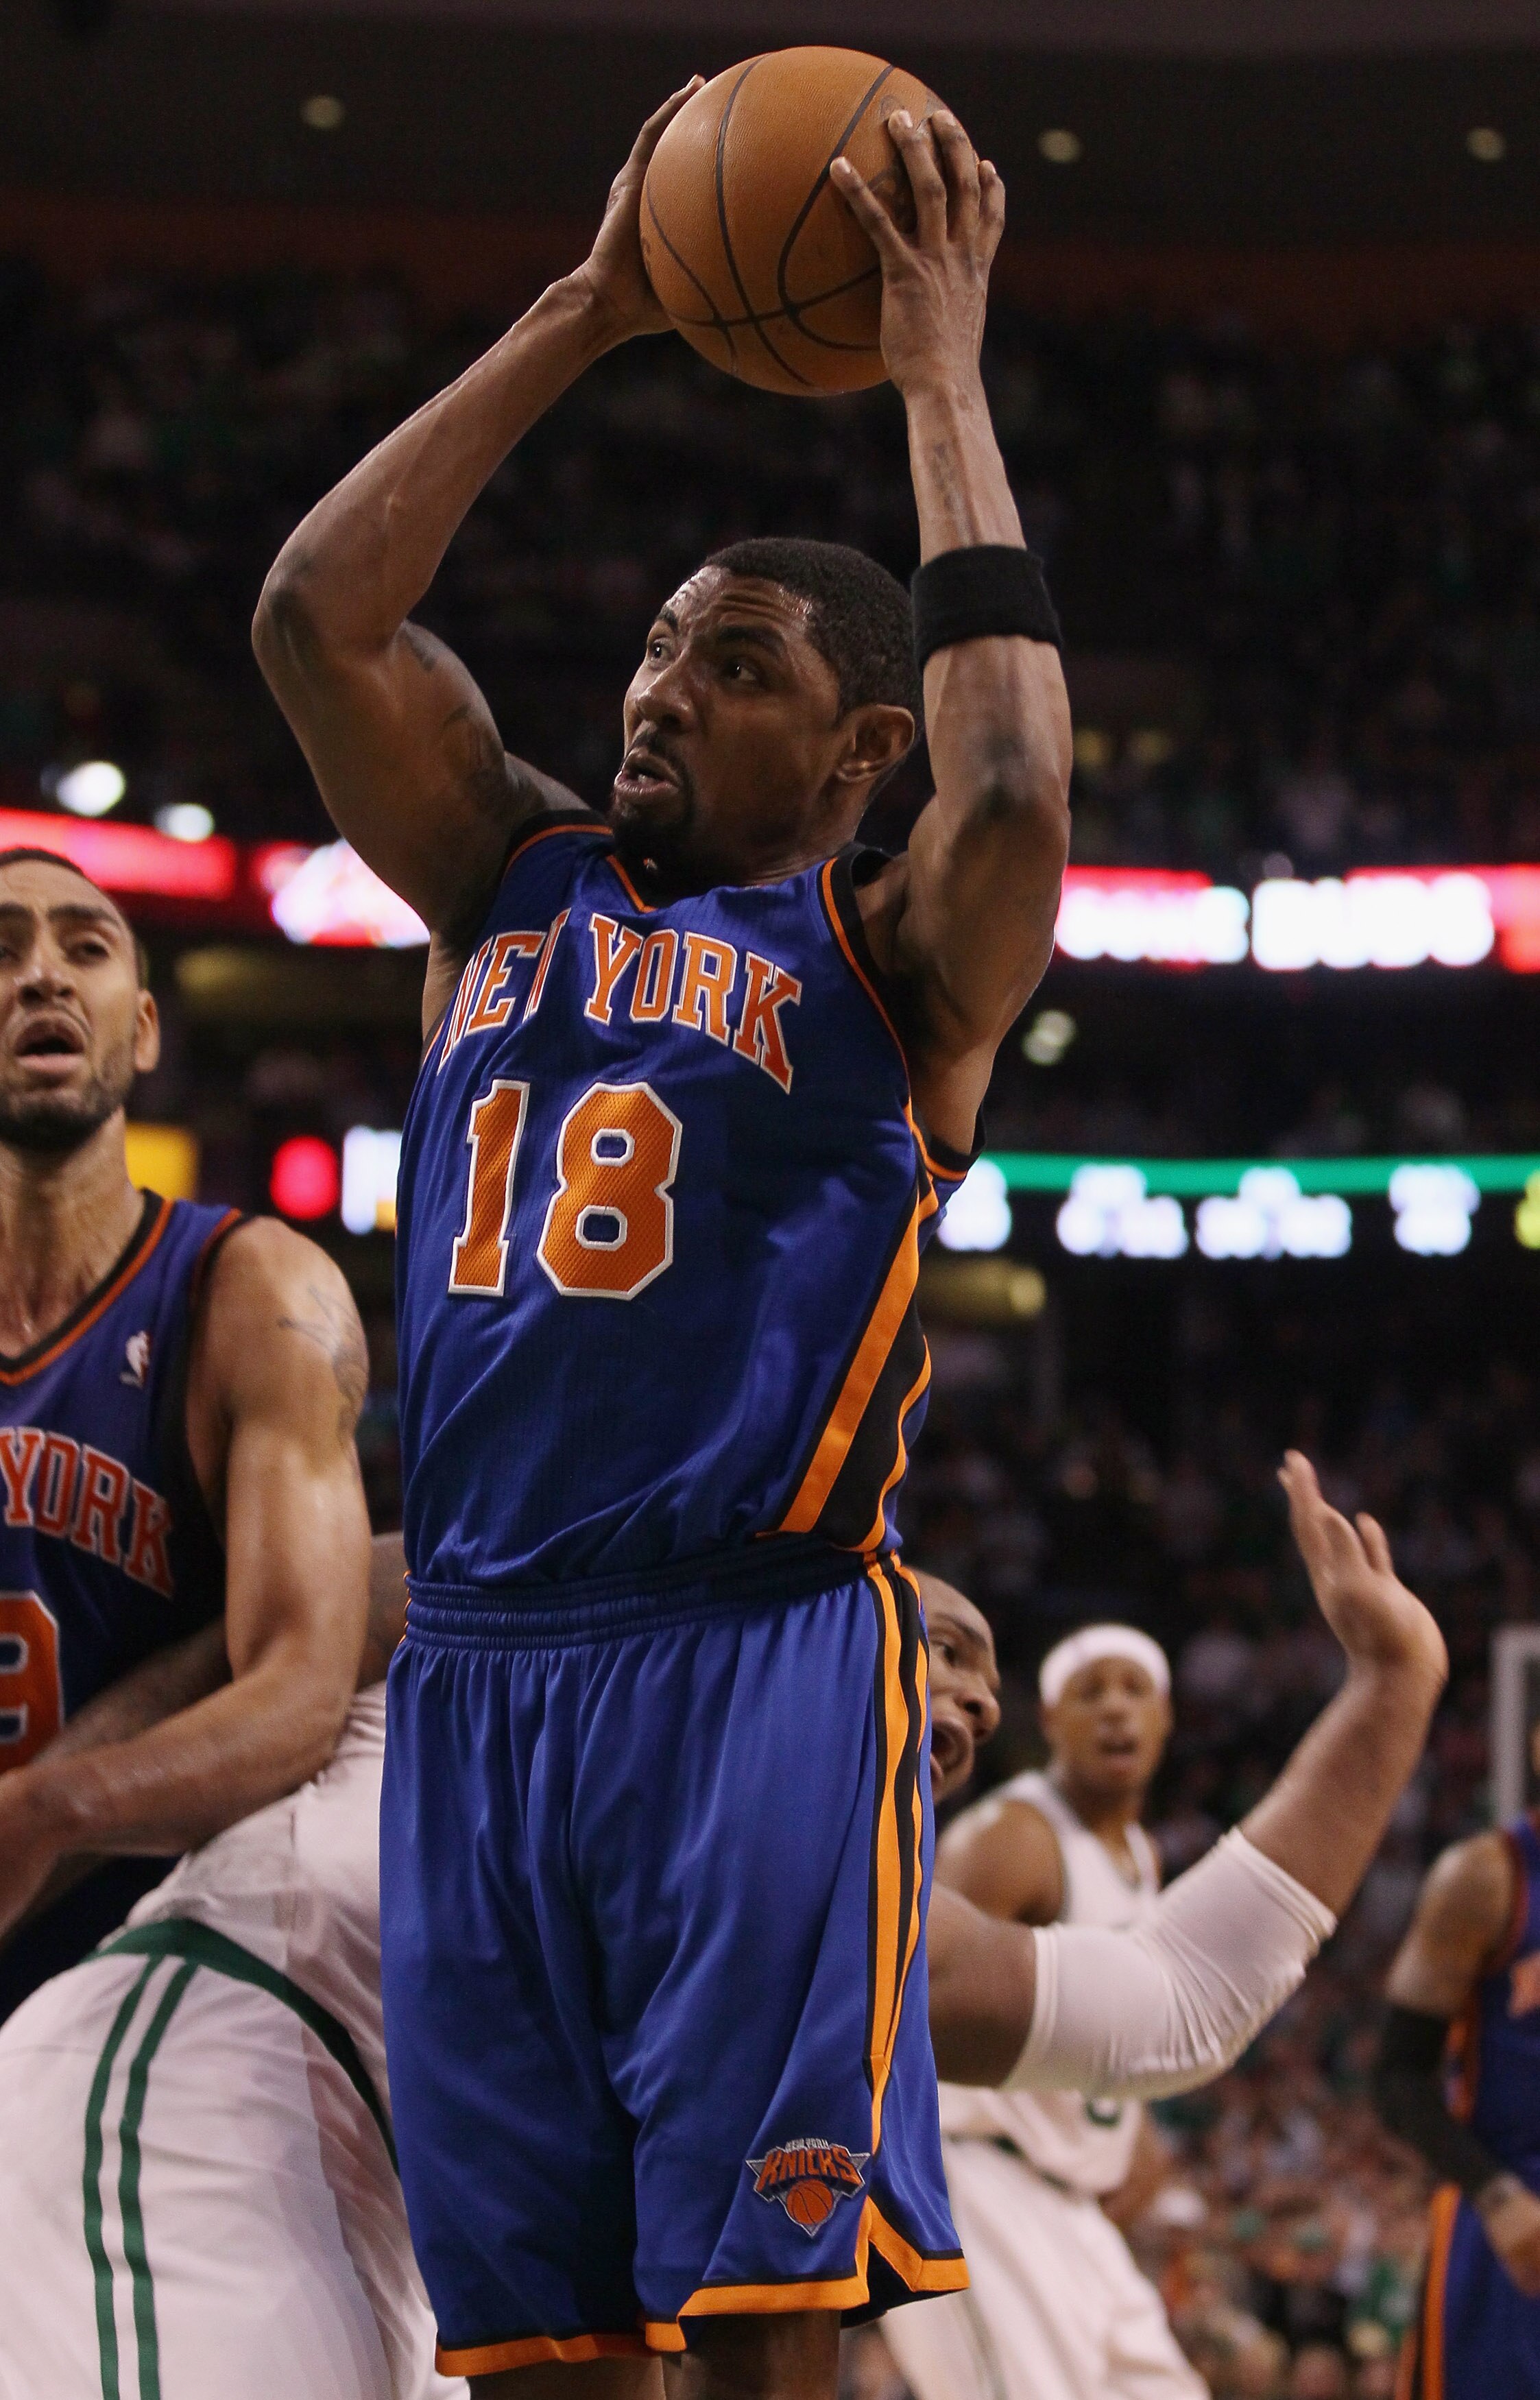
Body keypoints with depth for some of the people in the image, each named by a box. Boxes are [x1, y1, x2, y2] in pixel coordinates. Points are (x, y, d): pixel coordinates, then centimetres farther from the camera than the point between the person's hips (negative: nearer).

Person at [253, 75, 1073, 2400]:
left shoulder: (892, 960, 3)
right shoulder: (514, 881, 18)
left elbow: (1015, 794, -19)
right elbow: (315, 618, 7)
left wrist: (940, 373, -10)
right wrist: (584, 316, 7)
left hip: (759, 1663, -5)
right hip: (476, 1673, 5)